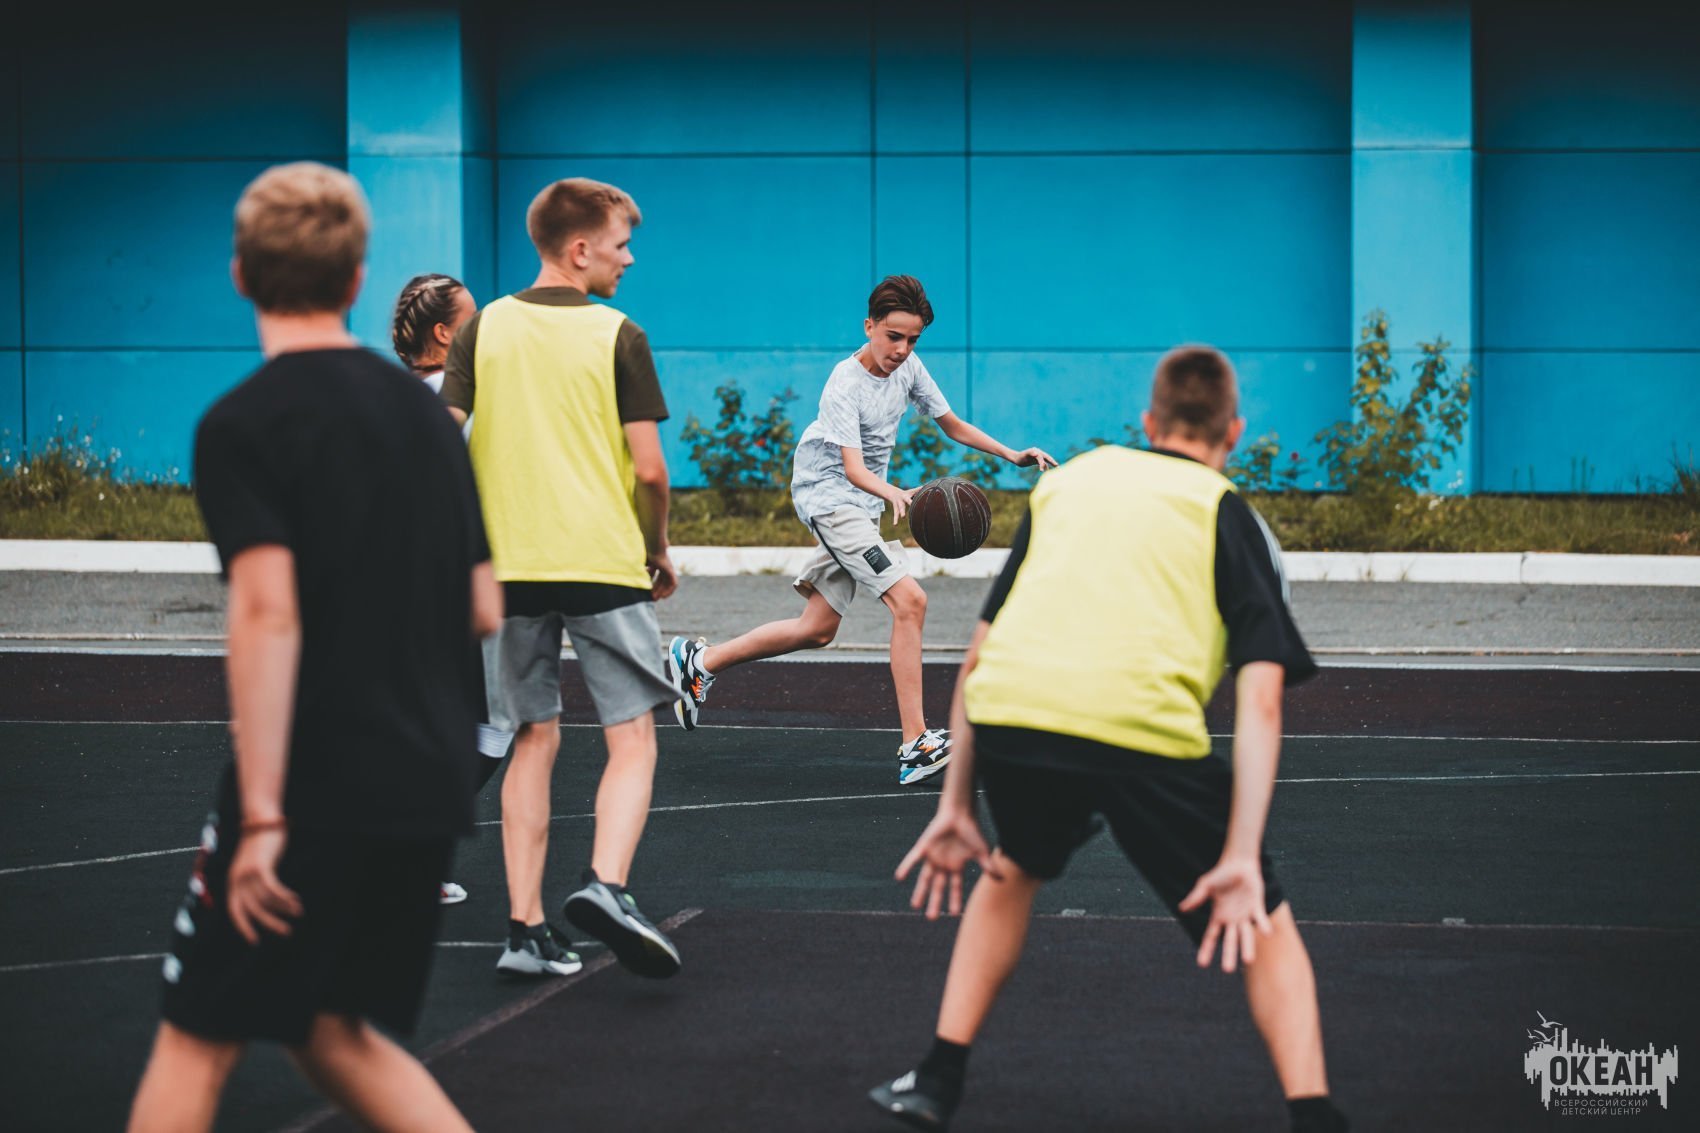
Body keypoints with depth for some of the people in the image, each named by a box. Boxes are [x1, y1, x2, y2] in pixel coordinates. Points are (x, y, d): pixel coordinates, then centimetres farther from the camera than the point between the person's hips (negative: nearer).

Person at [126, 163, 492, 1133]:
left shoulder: (243, 423, -9)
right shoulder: (426, 412, 11)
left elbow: (268, 612, -20)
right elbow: (485, 610, 13)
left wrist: (262, 815, -21)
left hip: (314, 788, -6)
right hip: (431, 785, 6)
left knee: (198, 1039, 4)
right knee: (335, 1033, 18)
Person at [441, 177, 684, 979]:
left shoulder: (483, 330, 5)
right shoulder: (617, 336, -4)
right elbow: (649, 469, -6)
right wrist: (658, 550, 10)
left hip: (509, 564, 4)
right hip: (604, 564, -4)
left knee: (534, 741, 11)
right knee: (631, 738, 2)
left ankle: (525, 928, 6)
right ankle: (605, 886, -20)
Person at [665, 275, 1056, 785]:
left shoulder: (909, 368, 1)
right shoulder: (845, 385, -21)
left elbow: (953, 425, 14)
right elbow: (853, 469, -30)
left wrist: (1012, 455, 4)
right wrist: (894, 493, -49)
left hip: (863, 508, 9)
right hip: (829, 497, -9)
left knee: (817, 629, 12)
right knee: (909, 600, -22)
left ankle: (699, 661, 27)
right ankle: (916, 745, -23)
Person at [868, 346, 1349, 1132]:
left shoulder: (1067, 480, 29)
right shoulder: (1227, 514, 18)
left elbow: (978, 659, 24)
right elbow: (1260, 696, 3)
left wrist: (957, 805, 27)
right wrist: (1241, 858, -2)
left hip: (1009, 714, 3)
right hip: (1145, 728, -3)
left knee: (1016, 868, 35)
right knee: (1263, 925, 16)